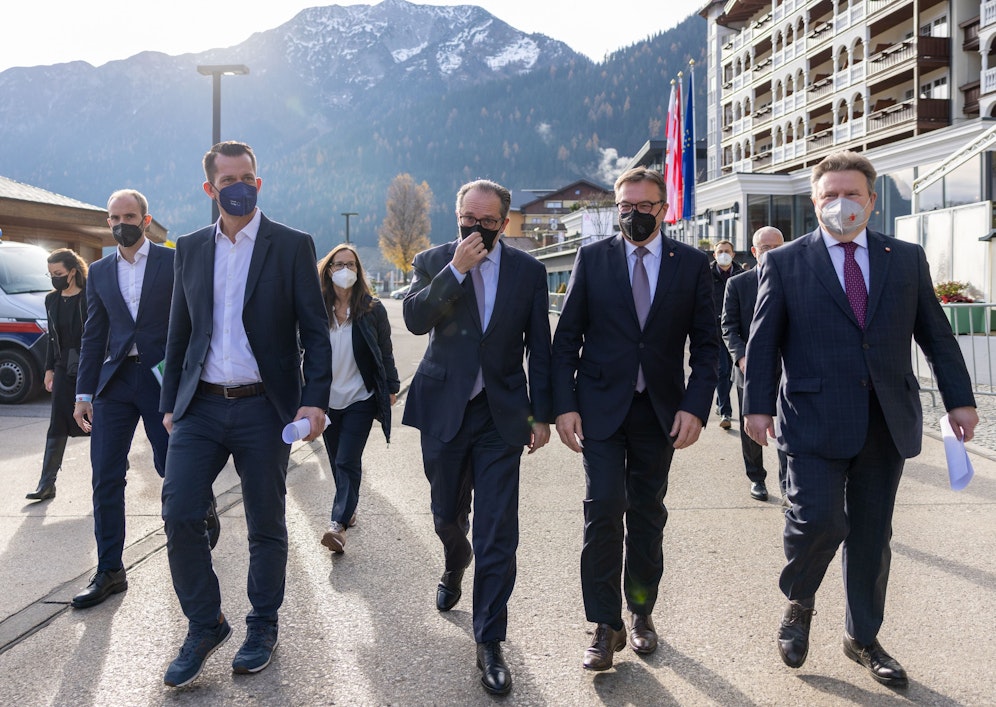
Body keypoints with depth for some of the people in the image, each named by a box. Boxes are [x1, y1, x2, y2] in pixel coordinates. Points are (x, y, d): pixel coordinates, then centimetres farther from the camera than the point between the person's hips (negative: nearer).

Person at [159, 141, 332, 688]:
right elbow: (179, 331, 15)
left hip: (263, 407, -3)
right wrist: (169, 403, 11)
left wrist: (315, 399, -13)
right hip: (200, 407, 3)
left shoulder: (292, 246, 0)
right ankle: (204, 625, 15)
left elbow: (315, 331, -3)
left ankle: (262, 628, 25)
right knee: (179, 516, -5)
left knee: (266, 525, 7)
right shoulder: (190, 249, 10)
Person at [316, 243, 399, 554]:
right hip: (327, 399, 3)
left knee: (347, 461, -9)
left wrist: (391, 387, 3)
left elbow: (385, 352, 4)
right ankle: (348, 509, 27)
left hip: (360, 400, -3)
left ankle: (339, 523, -12)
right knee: (338, 462, 11)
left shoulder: (372, 309, -2)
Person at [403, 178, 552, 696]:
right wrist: (456, 270, -22)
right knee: (448, 513, 19)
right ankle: (455, 567, 53)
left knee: (498, 531, -5)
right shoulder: (432, 262, 2)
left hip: (501, 415, -1)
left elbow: (540, 346, 4)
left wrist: (541, 414, 1)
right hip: (443, 410, 1)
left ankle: (489, 642, 6)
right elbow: (415, 318, -16)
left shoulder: (528, 270, 2)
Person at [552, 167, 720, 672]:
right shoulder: (592, 259, 1)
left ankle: (641, 611, 29)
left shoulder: (691, 264, 2)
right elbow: (566, 337, 1)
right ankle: (606, 625, 4)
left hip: (661, 409, 1)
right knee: (603, 508, -9)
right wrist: (564, 404, -8)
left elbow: (706, 342, 3)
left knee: (647, 514, 11)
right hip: (601, 405, -1)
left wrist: (695, 406, -9)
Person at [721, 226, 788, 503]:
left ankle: (787, 485, 0)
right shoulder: (737, 284, 2)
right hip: (749, 367, 1)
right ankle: (756, 479, 27)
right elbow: (729, 327, -2)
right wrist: (741, 357, -17)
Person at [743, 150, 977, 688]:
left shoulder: (907, 259, 10)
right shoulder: (785, 262, 2)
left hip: (887, 422, 3)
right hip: (816, 419, -3)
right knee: (818, 520, -12)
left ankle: (863, 637, 29)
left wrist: (960, 399, 7)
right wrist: (758, 404, -8)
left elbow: (935, 334, 11)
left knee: (872, 534, 11)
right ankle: (798, 603, 19)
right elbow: (763, 340, -1)